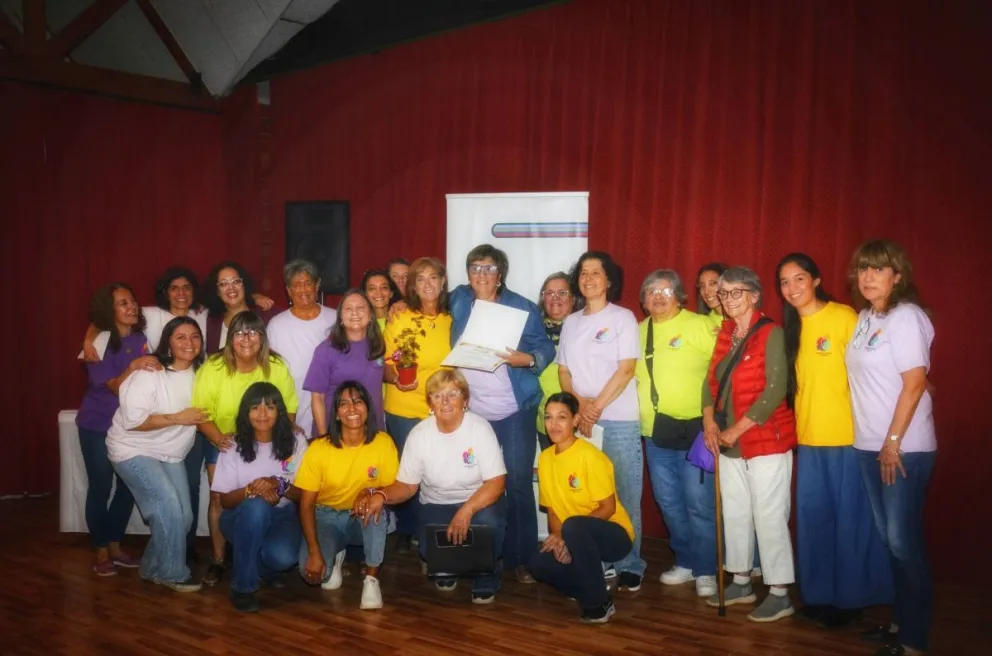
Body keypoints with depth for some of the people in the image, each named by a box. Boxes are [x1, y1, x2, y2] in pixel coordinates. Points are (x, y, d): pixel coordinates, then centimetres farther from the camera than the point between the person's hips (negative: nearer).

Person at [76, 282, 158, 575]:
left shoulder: (140, 338, -4)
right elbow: (116, 387, -23)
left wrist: (152, 370, -13)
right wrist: (134, 366, -38)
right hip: (97, 426, -5)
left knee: (130, 487, 8)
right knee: (101, 488, 3)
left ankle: (115, 546, 25)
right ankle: (101, 552, 17)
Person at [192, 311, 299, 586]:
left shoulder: (276, 367, -13)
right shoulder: (213, 367, -18)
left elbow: (289, 408, -7)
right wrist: (219, 438, -29)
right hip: (222, 443, 0)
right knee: (219, 498, -3)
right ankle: (218, 560, 13)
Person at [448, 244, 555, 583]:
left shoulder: (523, 308, -5)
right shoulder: (459, 300, 6)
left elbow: (546, 348, -4)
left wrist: (527, 359, -23)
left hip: (515, 410, -3)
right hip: (471, 412, 4)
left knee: (518, 484, -1)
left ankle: (520, 559, 11)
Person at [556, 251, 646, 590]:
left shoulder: (623, 318, 0)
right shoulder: (570, 322, 13)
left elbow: (626, 370, -7)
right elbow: (563, 371, 11)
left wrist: (597, 407, -12)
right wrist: (580, 404, -6)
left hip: (619, 421, -4)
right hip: (579, 420, 4)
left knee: (624, 496, 0)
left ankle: (629, 566, 10)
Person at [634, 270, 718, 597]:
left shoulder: (700, 326, -6)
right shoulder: (639, 331, 10)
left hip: (694, 430, -6)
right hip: (655, 434, 6)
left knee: (699, 504, -2)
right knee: (669, 502, 14)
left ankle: (706, 570, 12)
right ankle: (685, 562, 30)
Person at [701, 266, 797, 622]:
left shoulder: (771, 334, -11)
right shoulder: (724, 333, 10)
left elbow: (775, 391, -17)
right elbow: (711, 380, 13)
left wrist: (737, 430, -15)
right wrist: (709, 422, -1)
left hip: (766, 440, -7)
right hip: (729, 443, 7)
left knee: (769, 516, -2)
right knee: (734, 513, 14)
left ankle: (780, 595, 11)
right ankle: (741, 583, 29)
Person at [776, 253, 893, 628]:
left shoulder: (844, 317, -9)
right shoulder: (792, 327, 10)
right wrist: (799, 425, 10)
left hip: (847, 437, -6)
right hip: (808, 439, 6)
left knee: (849, 519, 4)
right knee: (812, 517, 11)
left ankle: (850, 600, 18)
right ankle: (819, 595, 24)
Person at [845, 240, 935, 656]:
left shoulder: (906, 316, -12)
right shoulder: (865, 317, 10)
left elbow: (914, 383, -17)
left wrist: (893, 442, -17)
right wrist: (876, 443, 10)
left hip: (904, 447, -8)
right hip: (869, 445, 8)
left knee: (904, 540, -2)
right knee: (889, 537, 14)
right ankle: (901, 619, 27)